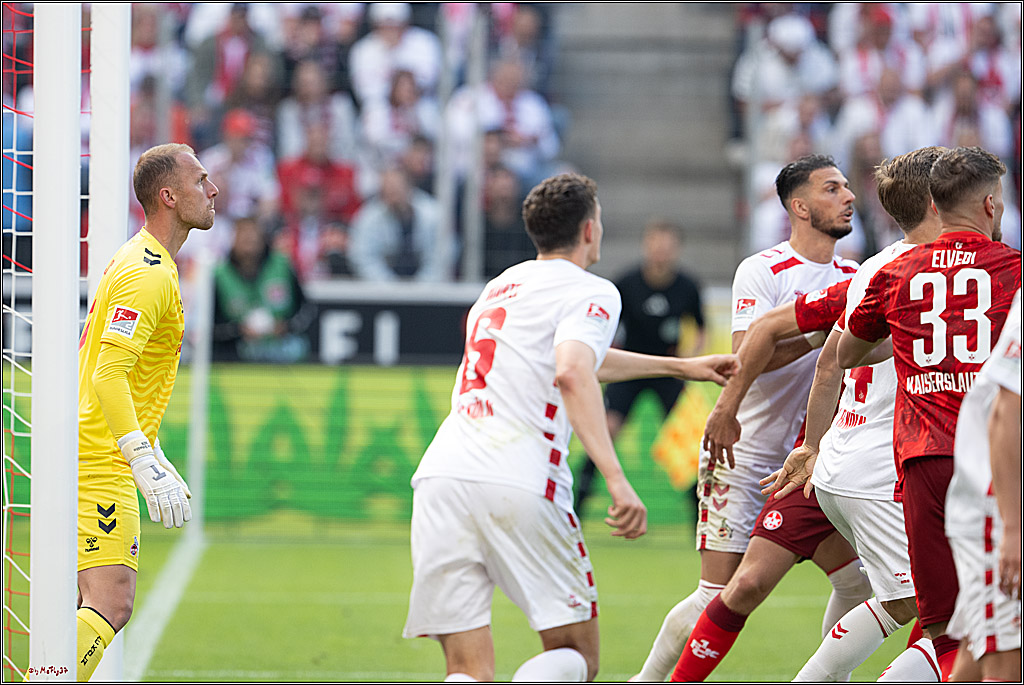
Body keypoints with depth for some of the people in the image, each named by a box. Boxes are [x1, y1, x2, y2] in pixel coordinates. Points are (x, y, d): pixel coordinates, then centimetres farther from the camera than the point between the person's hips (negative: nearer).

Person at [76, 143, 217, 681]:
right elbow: (107, 376, -25)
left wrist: (150, 457, 27)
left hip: (98, 455, 10)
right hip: (102, 466, -10)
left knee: (97, 607, 12)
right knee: (111, 607, -17)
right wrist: (146, 463, -30)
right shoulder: (148, 274, -15)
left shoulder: (141, 263, 17)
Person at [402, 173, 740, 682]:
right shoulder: (592, 293, 5)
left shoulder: (503, 285, 29)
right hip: (521, 484, -6)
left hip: (441, 474, 6)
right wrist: (618, 482, -23)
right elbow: (571, 376, -16)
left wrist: (680, 367, 54)